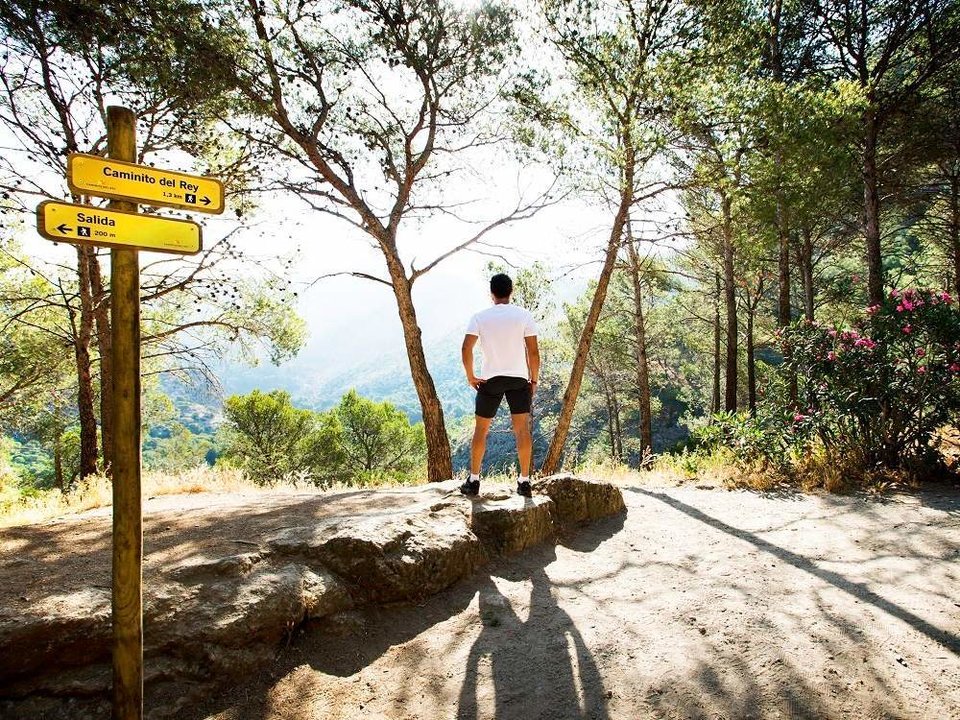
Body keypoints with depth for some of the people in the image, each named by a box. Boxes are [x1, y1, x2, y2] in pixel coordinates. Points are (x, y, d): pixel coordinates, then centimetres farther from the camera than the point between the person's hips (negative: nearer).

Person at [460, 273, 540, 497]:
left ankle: (474, 480, 16)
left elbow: (466, 348, -11)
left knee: (481, 430, 11)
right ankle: (524, 481, 4)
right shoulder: (524, 315, -3)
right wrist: (534, 379, 5)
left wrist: (470, 376, 1)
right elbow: (533, 352, -7)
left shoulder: (480, 317, -2)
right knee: (522, 429, 3)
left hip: (490, 379, 0)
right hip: (519, 378, 0)